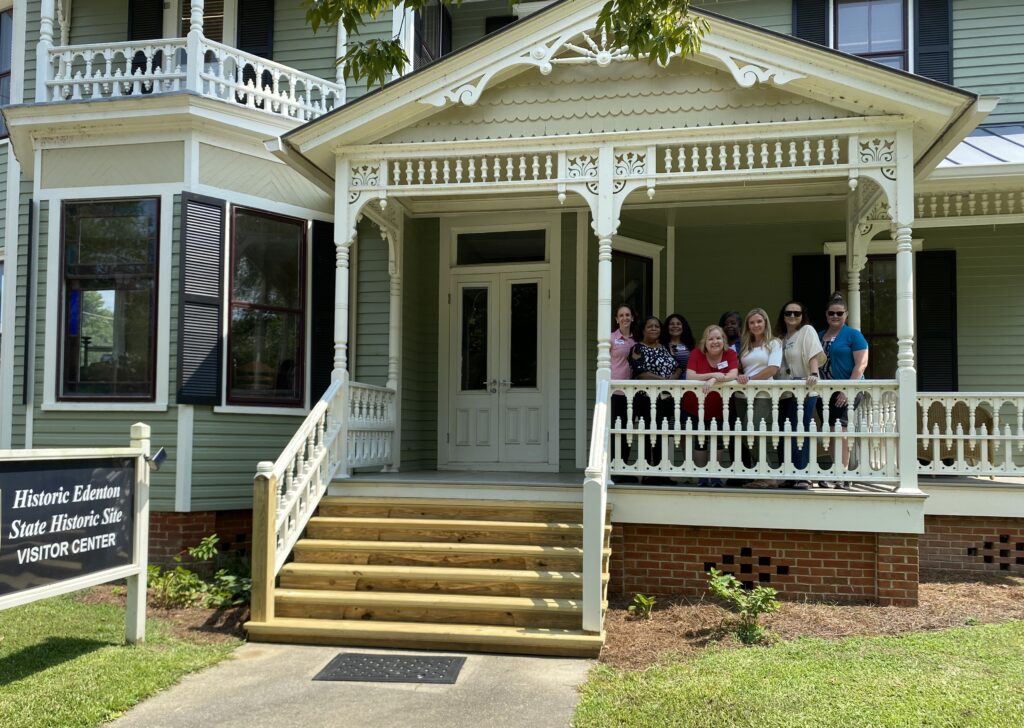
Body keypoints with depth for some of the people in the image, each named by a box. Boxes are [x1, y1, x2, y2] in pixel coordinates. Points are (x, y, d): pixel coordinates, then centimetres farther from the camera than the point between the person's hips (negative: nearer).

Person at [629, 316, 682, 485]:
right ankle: (649, 474, -1)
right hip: (646, 399, -6)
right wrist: (664, 380, -17)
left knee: (662, 436, 7)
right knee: (649, 436, -6)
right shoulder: (638, 348, -2)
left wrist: (673, 378, -9)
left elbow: (677, 368, 14)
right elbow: (641, 373, -13)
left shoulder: (666, 348, 18)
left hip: (666, 398, 6)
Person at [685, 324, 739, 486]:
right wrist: (713, 374, -30)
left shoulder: (730, 354, -8)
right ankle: (701, 476, 18)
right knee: (701, 440, 7)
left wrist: (714, 380, -38)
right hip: (696, 408, -1)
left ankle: (715, 475, 22)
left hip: (719, 408, 1)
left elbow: (733, 376, -22)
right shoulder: (696, 353, -11)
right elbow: (690, 377, -20)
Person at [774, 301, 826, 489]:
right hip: (784, 394, 7)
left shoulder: (807, 331, 0)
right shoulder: (781, 337, 19)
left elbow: (815, 355, -12)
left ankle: (802, 477, -6)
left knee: (798, 434, -11)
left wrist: (813, 374, -29)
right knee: (784, 435, 8)